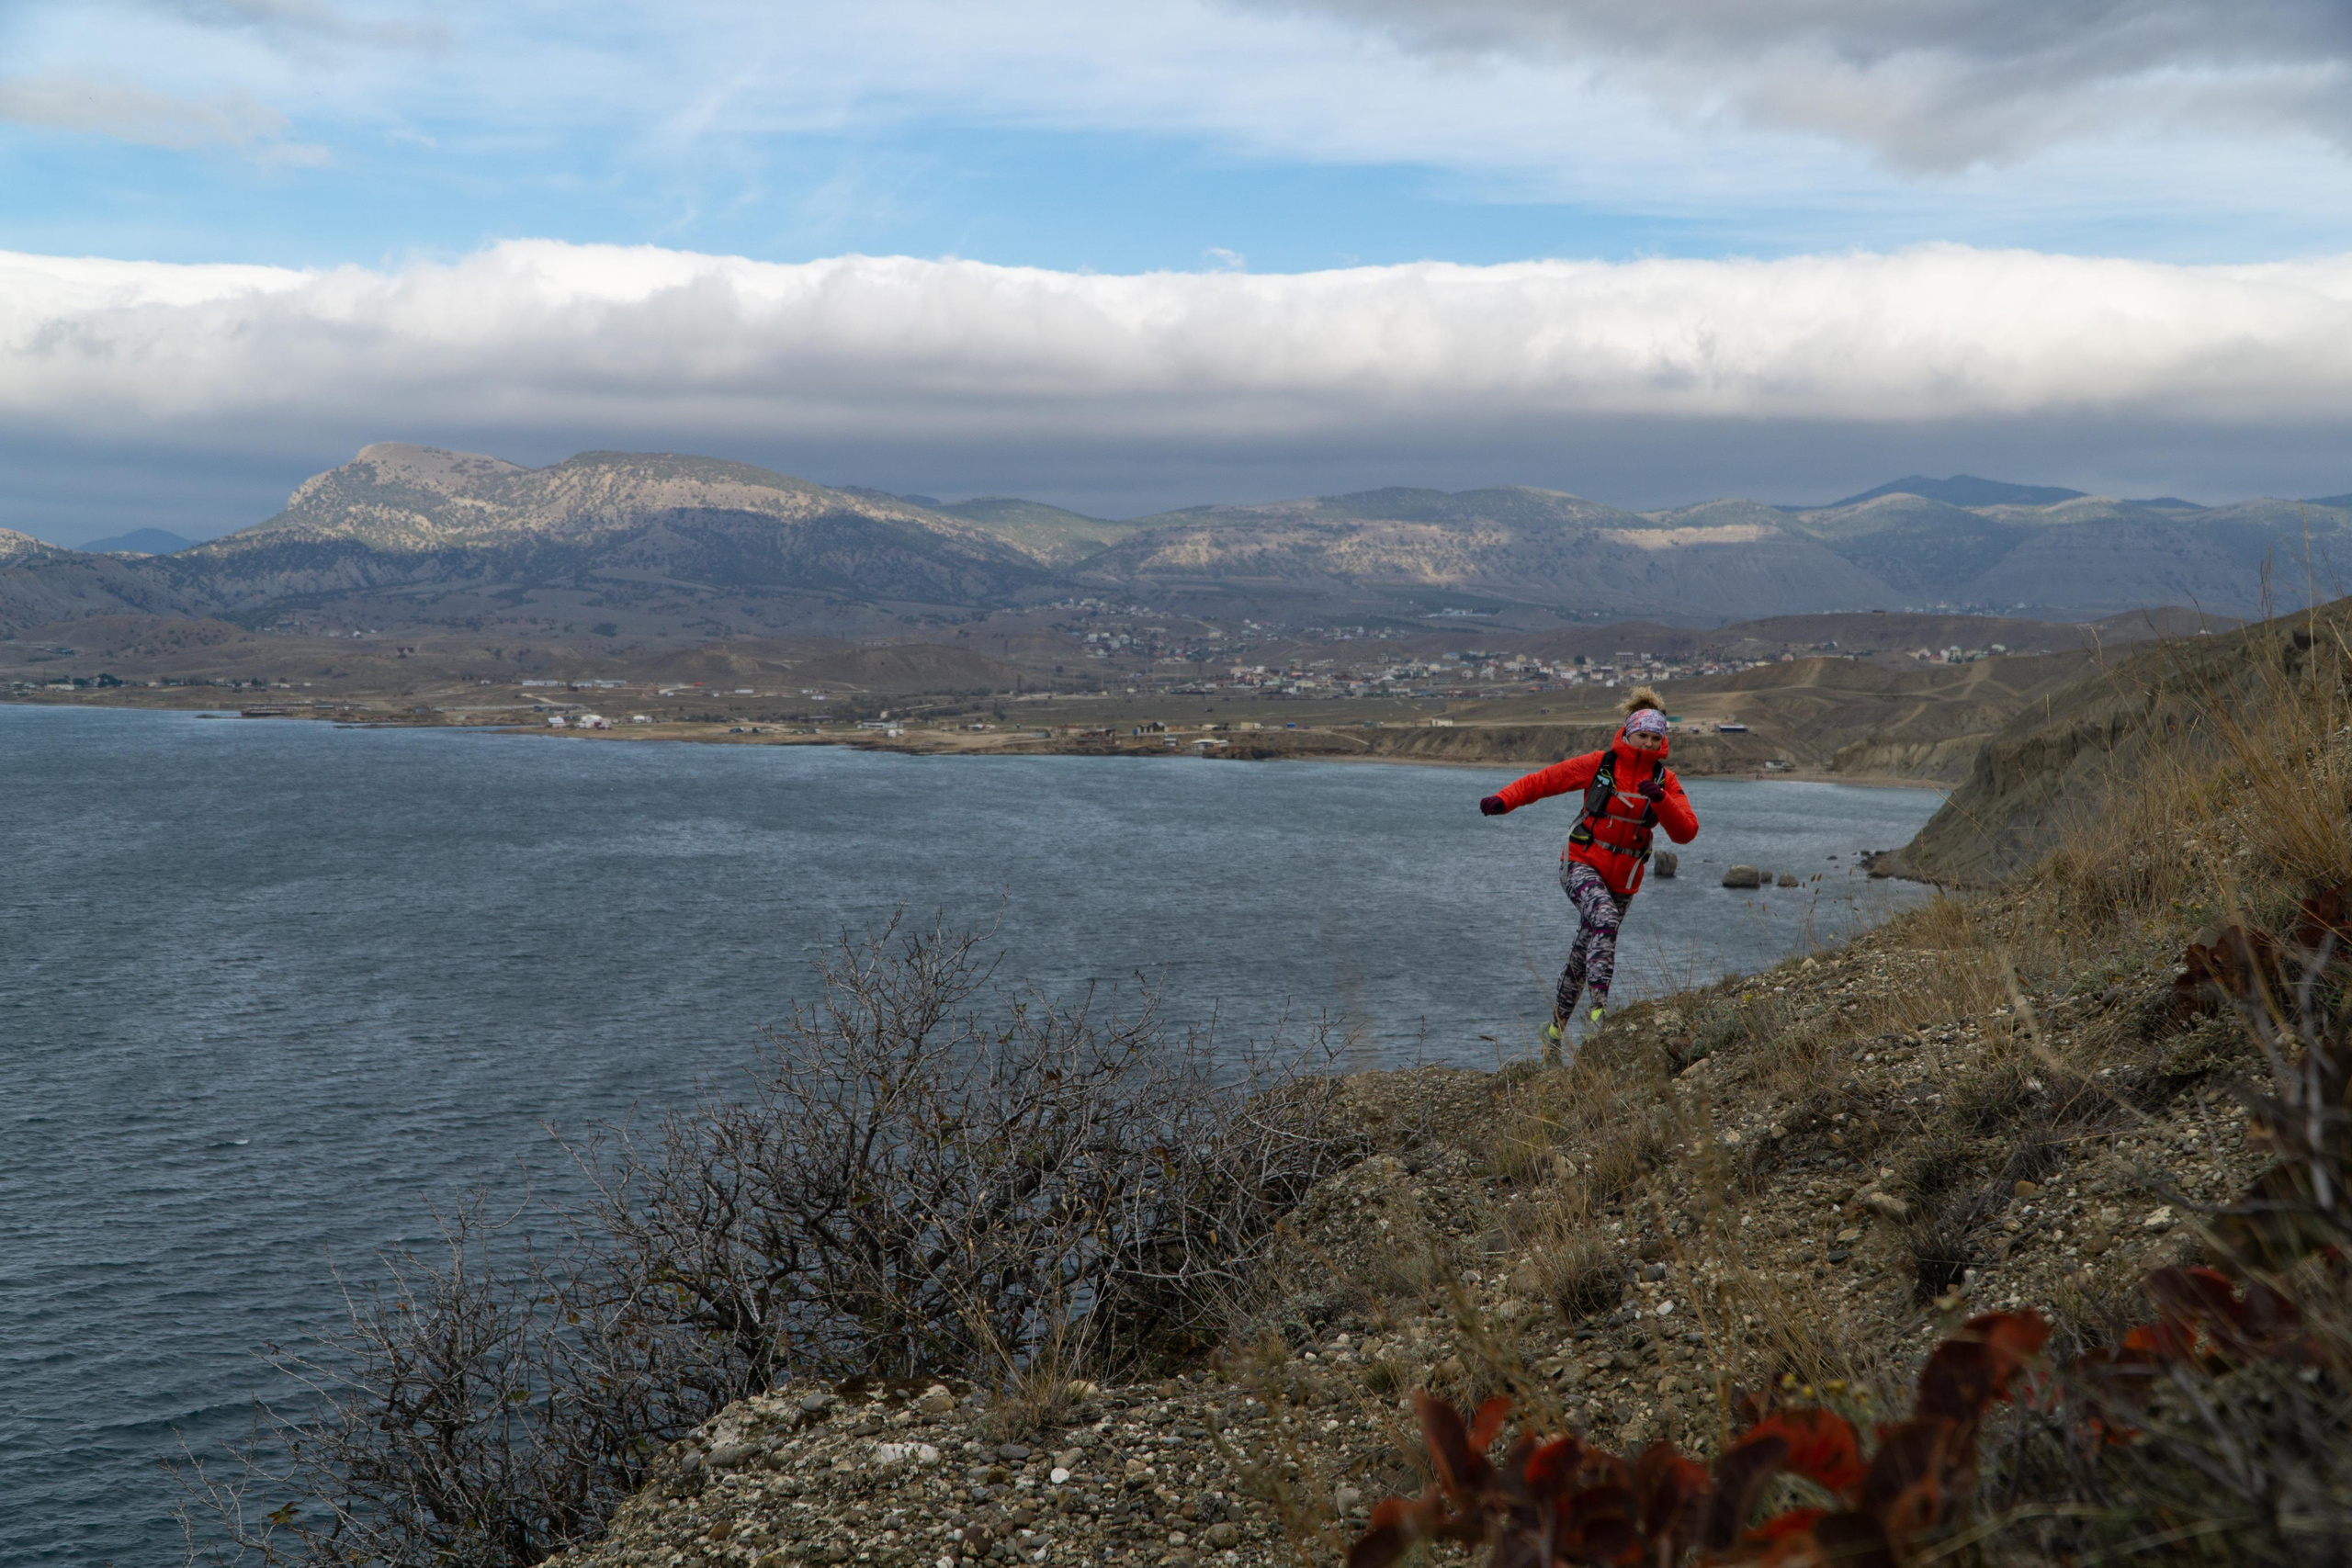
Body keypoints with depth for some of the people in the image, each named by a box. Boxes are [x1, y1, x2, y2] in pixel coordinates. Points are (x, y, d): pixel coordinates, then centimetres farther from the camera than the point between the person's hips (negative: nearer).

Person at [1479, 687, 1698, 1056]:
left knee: (1583, 956, 11)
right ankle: (1598, 1005, -40)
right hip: (1582, 866, -3)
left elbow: (1686, 832, -10)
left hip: (1622, 879, 3)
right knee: (1605, 919, -34)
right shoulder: (1600, 764, -7)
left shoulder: (1664, 780, -1)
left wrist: (1660, 799, -26)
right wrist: (1503, 799, -20)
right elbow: (1544, 780, -5)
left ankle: (1556, 1030, 27)